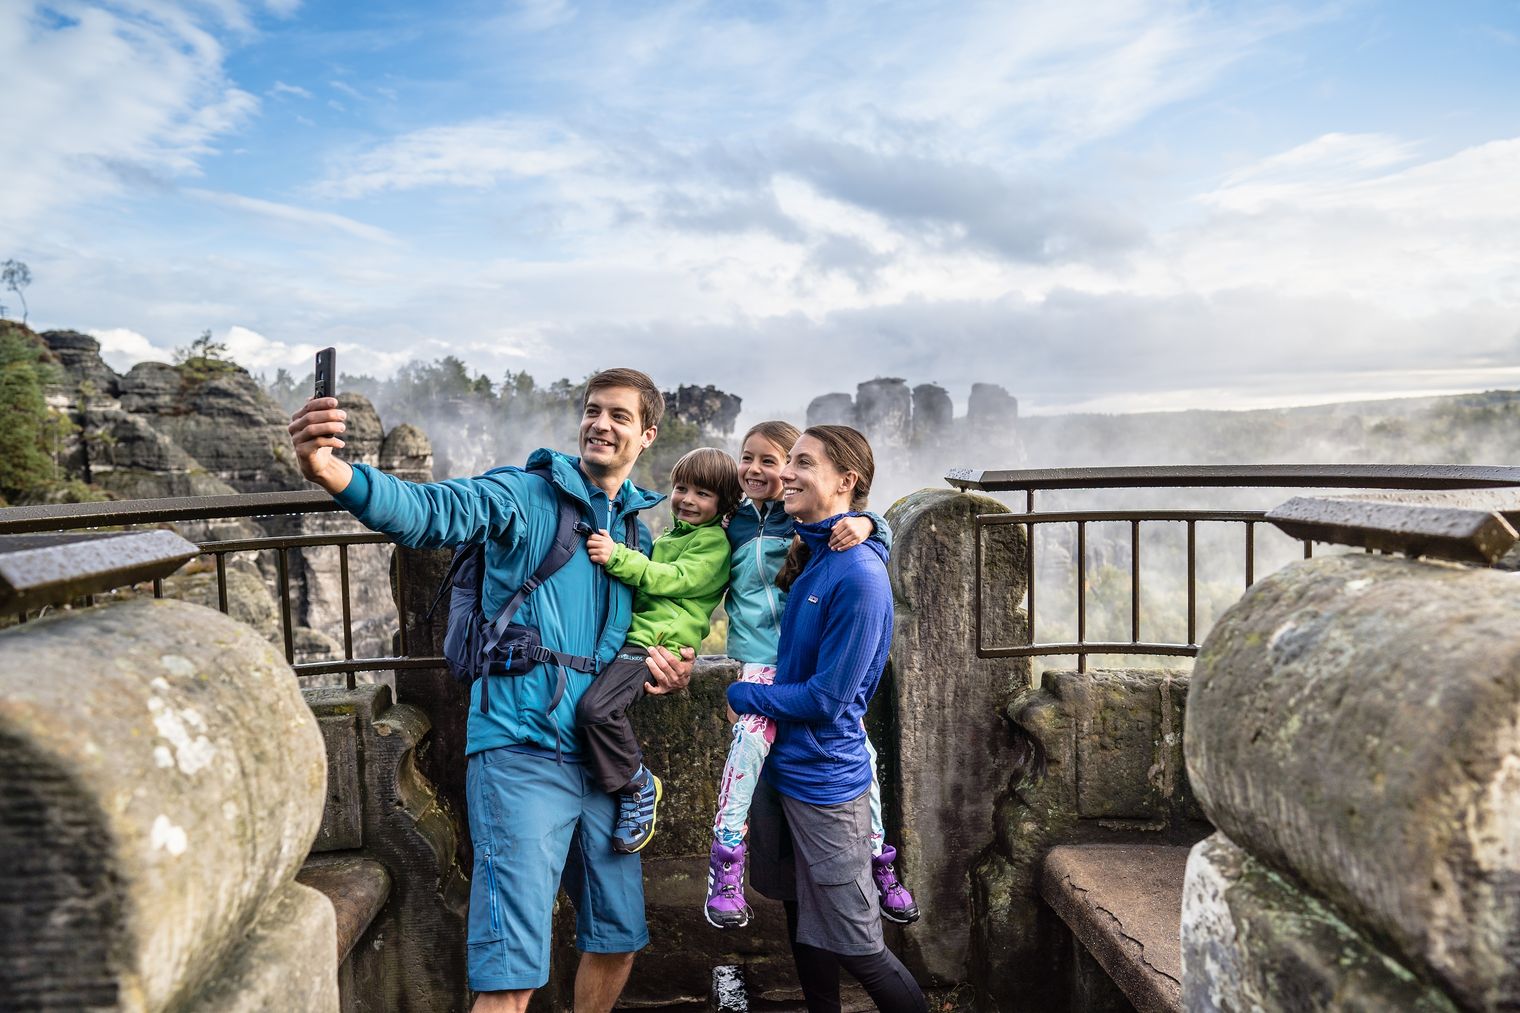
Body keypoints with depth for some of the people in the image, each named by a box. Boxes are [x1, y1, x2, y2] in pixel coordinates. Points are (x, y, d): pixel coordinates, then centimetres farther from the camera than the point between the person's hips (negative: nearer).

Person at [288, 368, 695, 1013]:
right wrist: (333, 473, -45)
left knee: (618, 939, 20)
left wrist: (655, 662, 4)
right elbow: (430, 512, -26)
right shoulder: (523, 495, -6)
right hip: (522, 755, -6)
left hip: (603, 759, 7)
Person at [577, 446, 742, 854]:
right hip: (630, 633, 10)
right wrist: (615, 553, 22)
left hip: (658, 641, -10)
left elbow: (674, 579, -17)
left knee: (597, 708, -27)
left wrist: (617, 557, -25)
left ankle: (638, 786, -6)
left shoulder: (715, 543, -4)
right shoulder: (669, 535, 26)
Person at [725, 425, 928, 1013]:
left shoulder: (859, 574, -23)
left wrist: (743, 697, -8)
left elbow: (826, 697, -21)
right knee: (802, 922, 22)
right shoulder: (806, 556, 4)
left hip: (824, 782, -8)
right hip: (783, 766, 8)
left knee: (856, 948, 5)